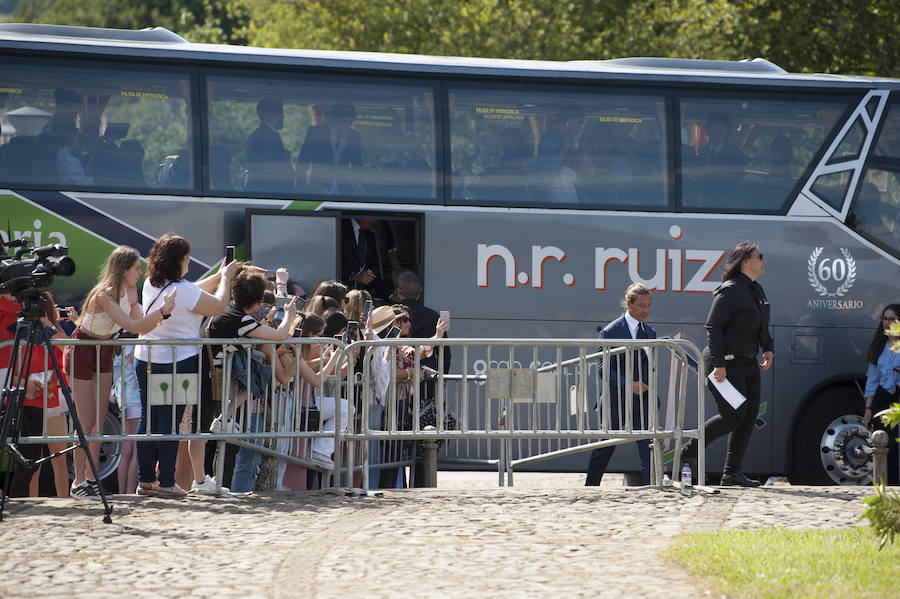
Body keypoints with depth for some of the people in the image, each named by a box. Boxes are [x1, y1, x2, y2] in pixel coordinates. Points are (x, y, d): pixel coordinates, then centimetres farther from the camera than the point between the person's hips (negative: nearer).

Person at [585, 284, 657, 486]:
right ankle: (590, 488, 27)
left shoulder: (650, 333, 10)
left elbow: (650, 368, 14)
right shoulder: (610, 332, -7)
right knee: (604, 449, 10)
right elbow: (603, 368, -13)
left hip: (642, 401, 4)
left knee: (648, 447, -12)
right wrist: (628, 384, -24)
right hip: (616, 400, -3)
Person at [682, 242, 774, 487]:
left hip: (747, 363, 9)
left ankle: (732, 472, 8)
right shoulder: (731, 291, -16)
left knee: (749, 416, 4)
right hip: (726, 363, -9)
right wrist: (718, 364, -24)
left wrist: (768, 349, 10)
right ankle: (689, 453, 6)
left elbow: (762, 326, 26)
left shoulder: (756, 290, 13)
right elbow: (713, 326, -19)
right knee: (733, 416, -10)